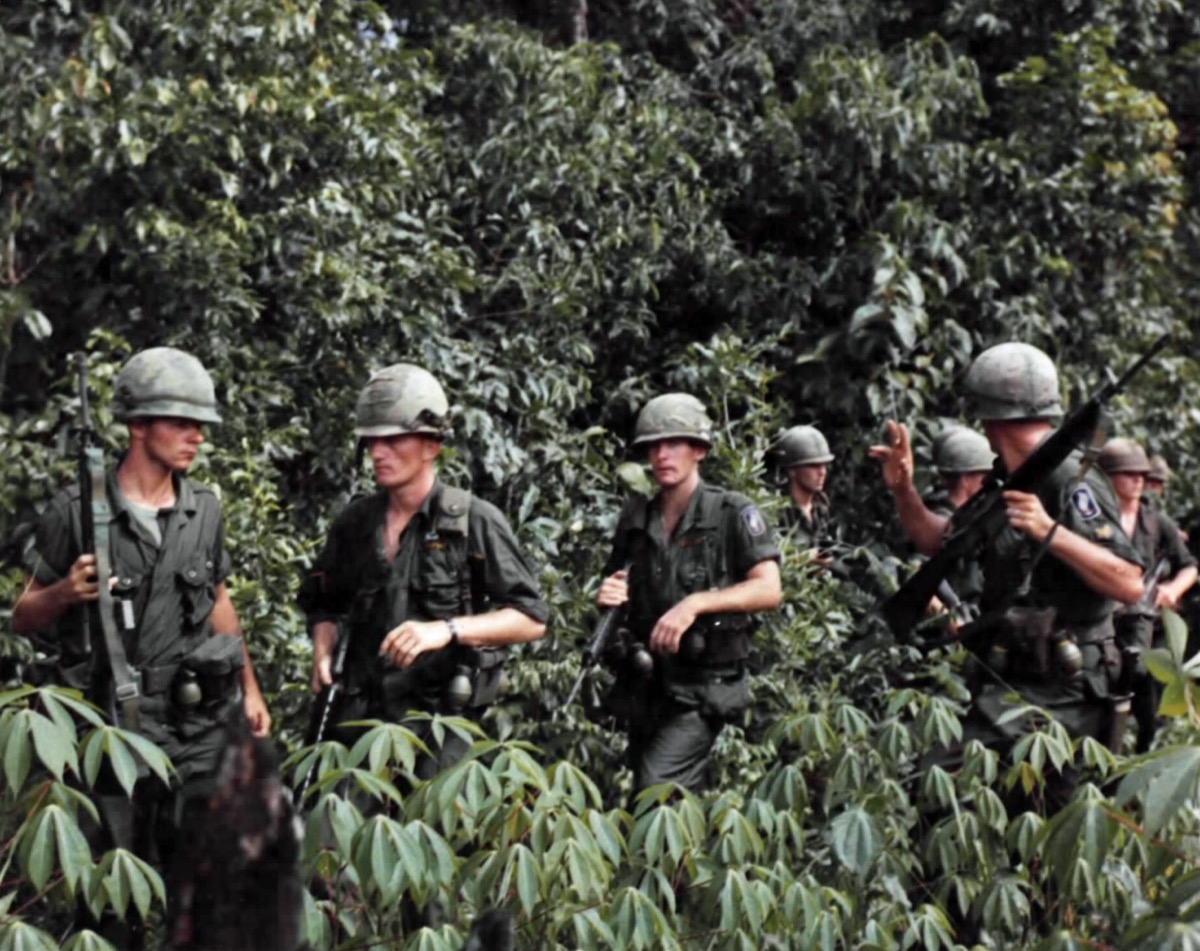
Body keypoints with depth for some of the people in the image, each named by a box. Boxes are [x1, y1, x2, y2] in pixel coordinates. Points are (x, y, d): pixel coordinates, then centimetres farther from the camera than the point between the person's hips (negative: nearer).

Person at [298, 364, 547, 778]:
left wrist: (446, 630, -19)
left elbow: (532, 620, -7)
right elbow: (323, 603, 25)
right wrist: (323, 651, 4)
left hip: (441, 725, -4)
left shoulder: (475, 522, -5)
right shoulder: (355, 523, 9)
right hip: (360, 720, 4)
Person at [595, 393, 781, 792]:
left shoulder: (733, 513, -6)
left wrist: (695, 603, -25)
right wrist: (607, 596, -5)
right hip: (644, 684, 6)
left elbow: (768, 591, -15)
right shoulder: (635, 517, 9)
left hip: (702, 687, -6)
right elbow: (614, 584, 19)